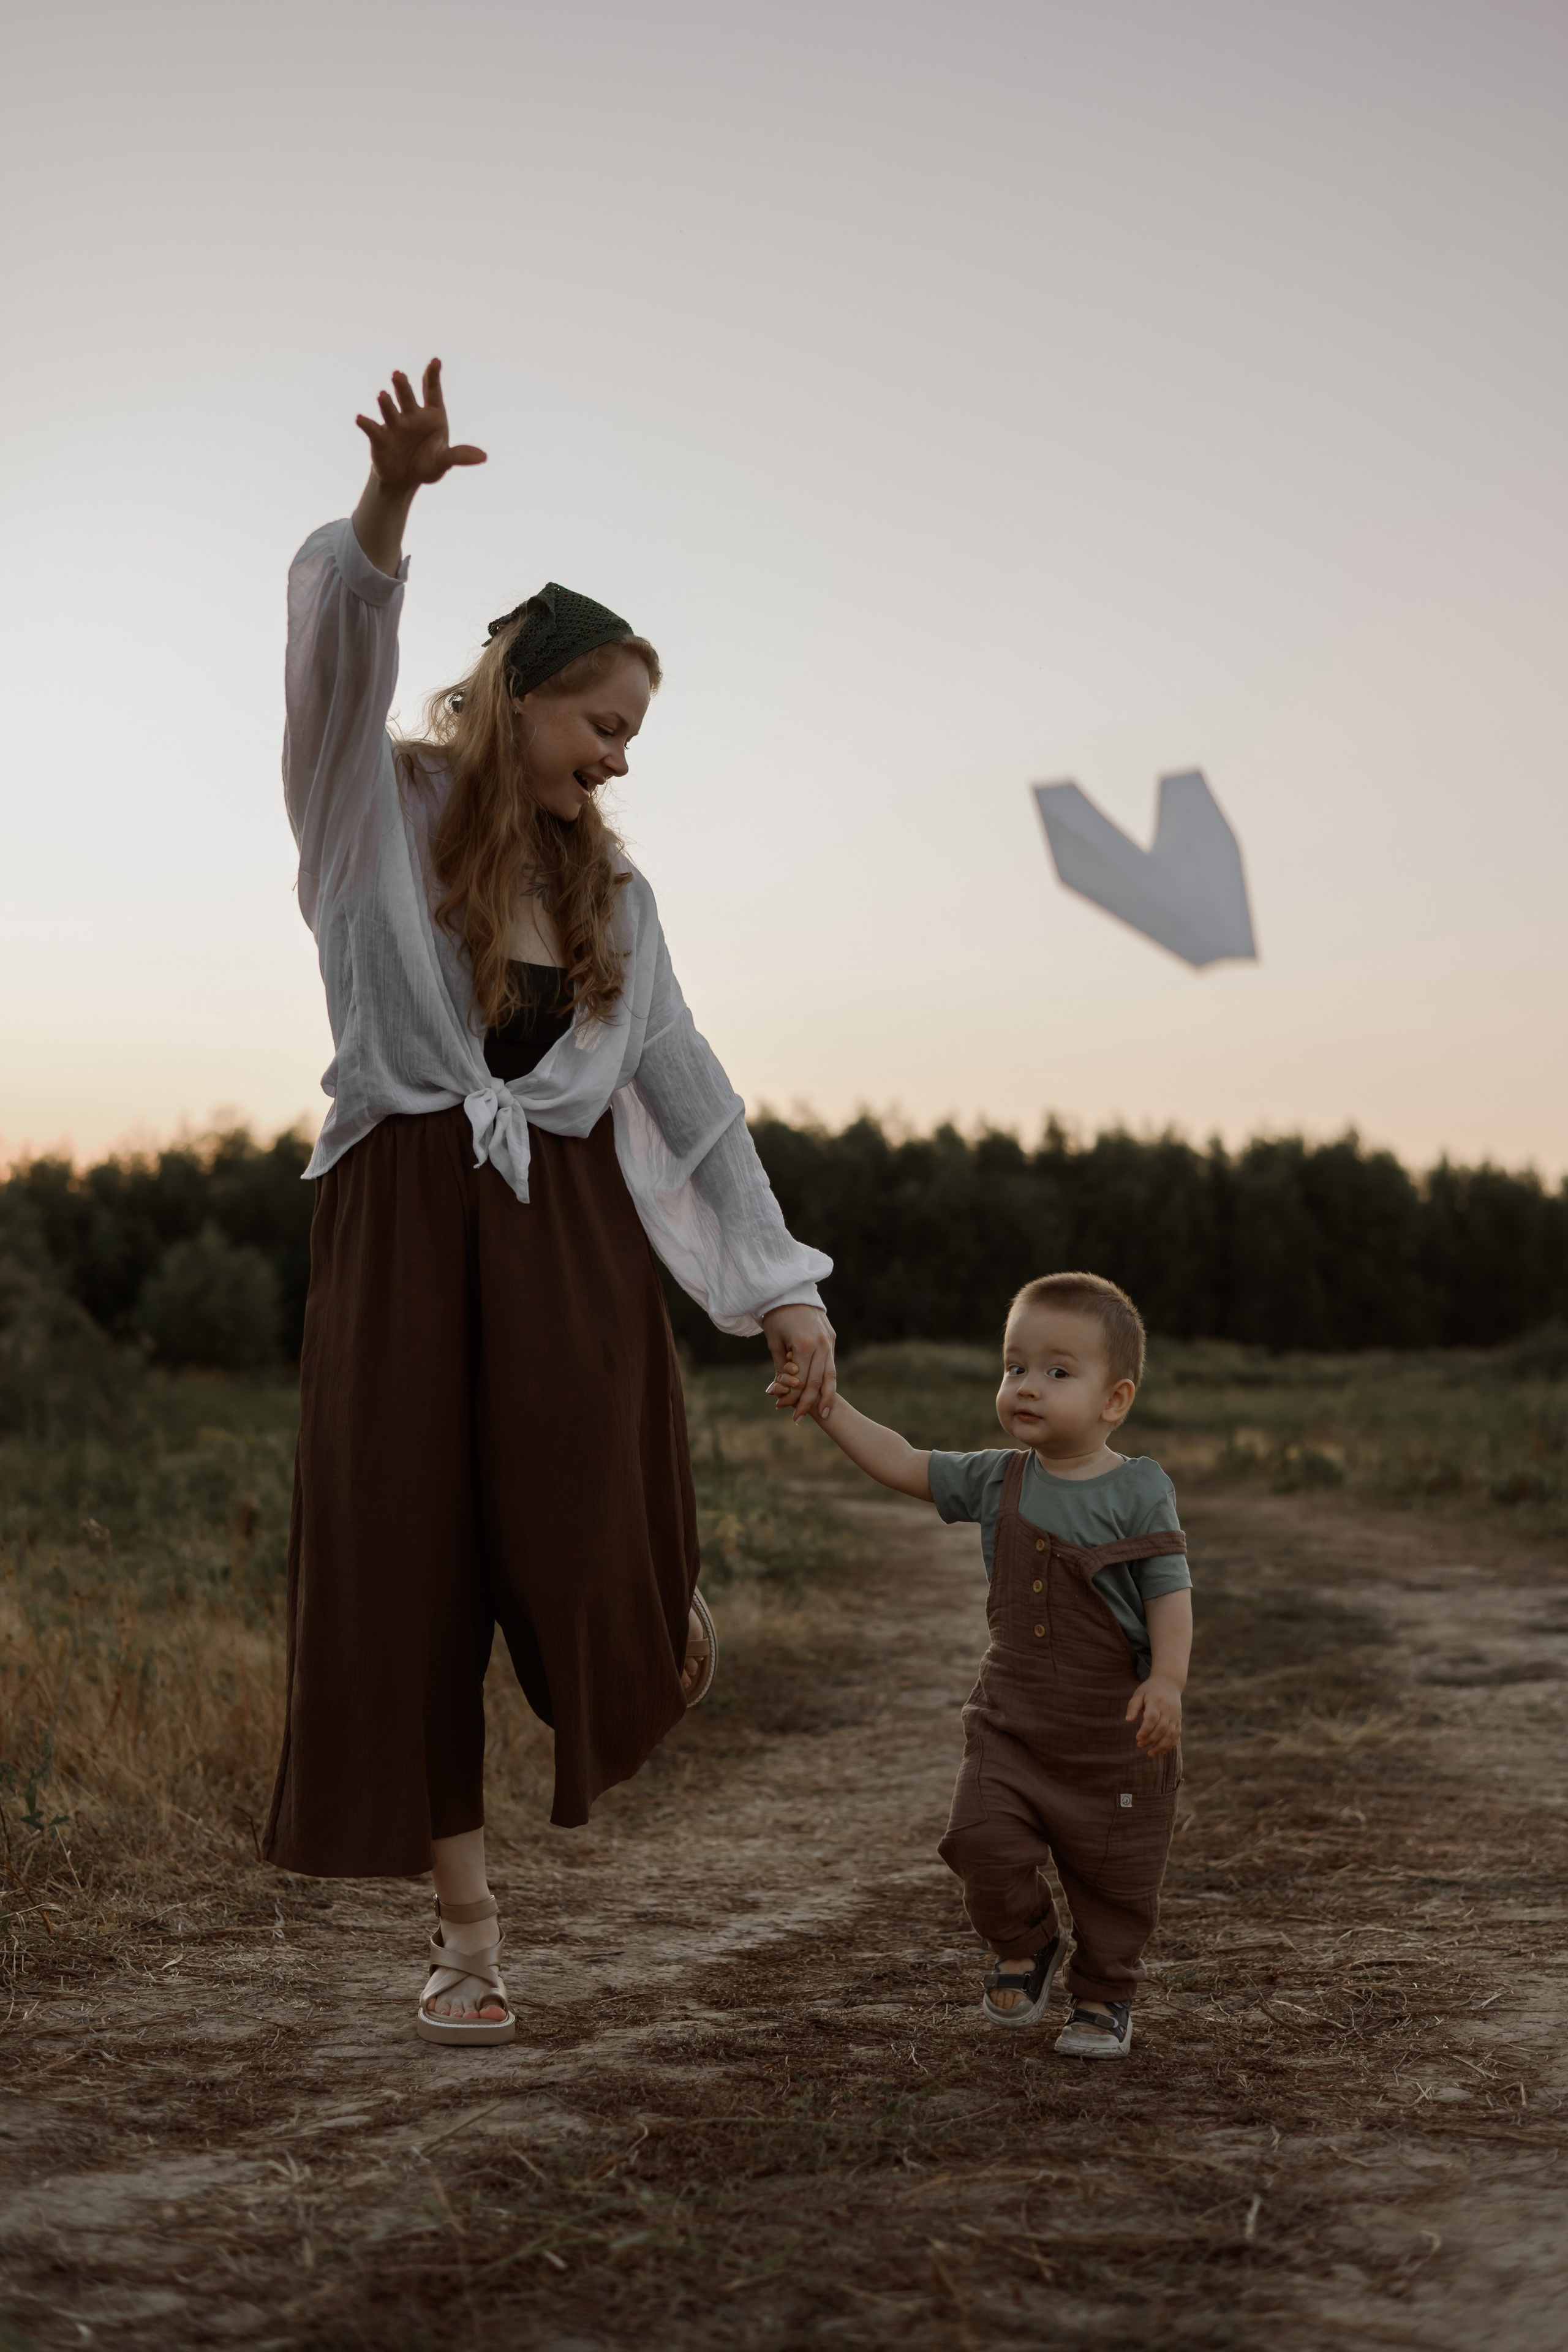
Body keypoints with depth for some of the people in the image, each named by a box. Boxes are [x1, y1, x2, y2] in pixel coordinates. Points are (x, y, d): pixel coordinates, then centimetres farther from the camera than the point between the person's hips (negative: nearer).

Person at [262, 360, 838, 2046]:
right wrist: (387, 503, -38)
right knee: (410, 1579, 1)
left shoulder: (607, 890, 12)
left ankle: (669, 1605, 26)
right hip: (404, 1230, -2)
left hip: (570, 1240, 2)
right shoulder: (382, 813, 1)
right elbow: (341, 643, -18)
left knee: (586, 1566, -11)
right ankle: (465, 1924, 12)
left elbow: (692, 1095, 11)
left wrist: (781, 1284, 5)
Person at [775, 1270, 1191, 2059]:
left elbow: (1170, 1593, -11)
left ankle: (1104, 1995, 27)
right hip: (1012, 1715, 3)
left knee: (1114, 1872, 6)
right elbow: (902, 1465, 7)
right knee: (983, 1838, -11)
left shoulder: (1137, 1491, -10)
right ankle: (1025, 1946, 16)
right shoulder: (997, 1482, 3)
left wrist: (1167, 1680, -23)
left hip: (1114, 1725, -3)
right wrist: (829, 1407, 0)